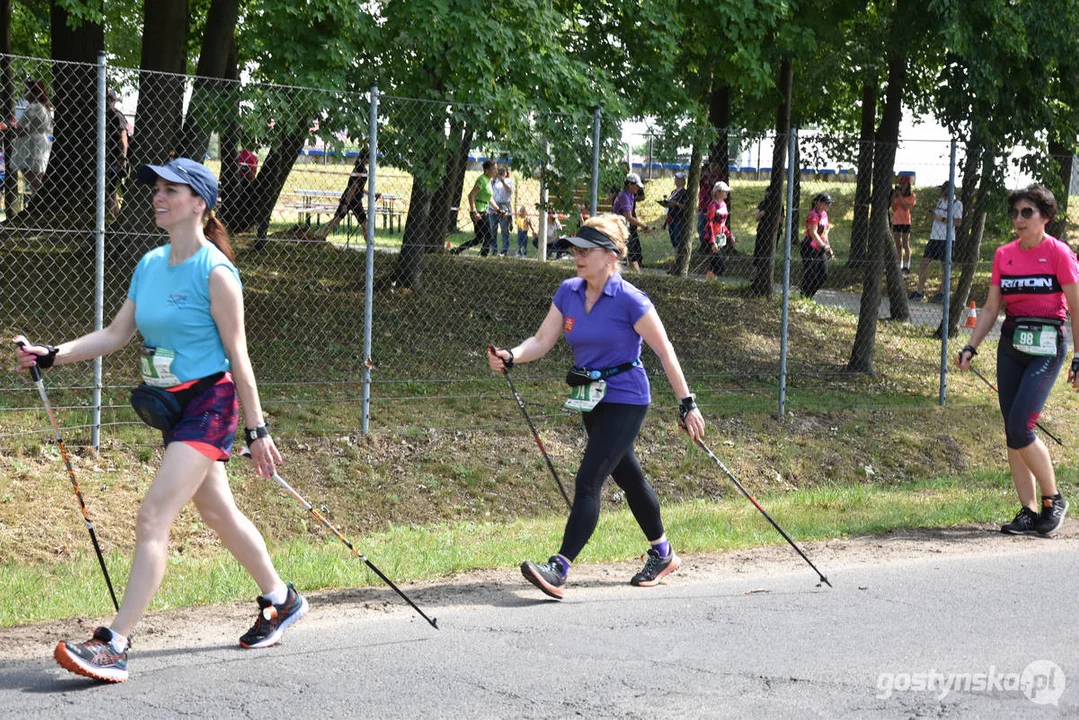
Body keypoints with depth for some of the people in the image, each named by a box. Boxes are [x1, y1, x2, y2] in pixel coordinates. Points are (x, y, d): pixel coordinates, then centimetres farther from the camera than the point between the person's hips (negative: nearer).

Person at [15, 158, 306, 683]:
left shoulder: (215, 272, -14)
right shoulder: (150, 265, 8)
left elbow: (237, 355, -13)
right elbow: (115, 334, 9)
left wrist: (256, 430, -11)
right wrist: (52, 355, -4)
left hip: (209, 403, -8)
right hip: (171, 405, 8)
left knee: (153, 517, -16)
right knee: (218, 512, 19)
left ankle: (114, 645, -19)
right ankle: (281, 601, 38)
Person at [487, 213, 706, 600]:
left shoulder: (629, 300, -18)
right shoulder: (568, 292, 1)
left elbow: (664, 351, -13)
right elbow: (542, 340, -2)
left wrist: (686, 404, -13)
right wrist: (510, 357, -22)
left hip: (626, 400, -7)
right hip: (592, 401, 7)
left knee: (588, 479, -16)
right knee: (627, 477, 20)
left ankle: (559, 569, -21)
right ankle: (662, 554, 38)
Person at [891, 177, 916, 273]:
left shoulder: (911, 196, -2)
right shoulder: (896, 193, 7)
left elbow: (906, 207, -15)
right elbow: (894, 209, 3)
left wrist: (900, 197, -16)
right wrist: (893, 197, -7)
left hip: (905, 221, -4)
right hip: (896, 221, 4)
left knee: (905, 244, -4)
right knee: (898, 244, 7)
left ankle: (906, 266, -1)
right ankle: (900, 266, 11)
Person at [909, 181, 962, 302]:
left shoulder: (956, 203, -7)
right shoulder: (940, 201, 16)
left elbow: (957, 222, -14)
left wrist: (942, 219, -17)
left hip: (946, 238, -7)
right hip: (934, 237, 7)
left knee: (945, 265, 0)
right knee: (924, 262, 2)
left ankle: (942, 293, 10)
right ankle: (920, 291, 6)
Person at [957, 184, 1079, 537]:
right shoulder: (1004, 255, 7)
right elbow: (991, 308, 13)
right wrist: (971, 347, 3)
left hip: (1046, 347, -6)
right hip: (1010, 345, 6)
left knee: (1020, 428, -15)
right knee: (1013, 432, 4)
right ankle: (1029, 512, 10)